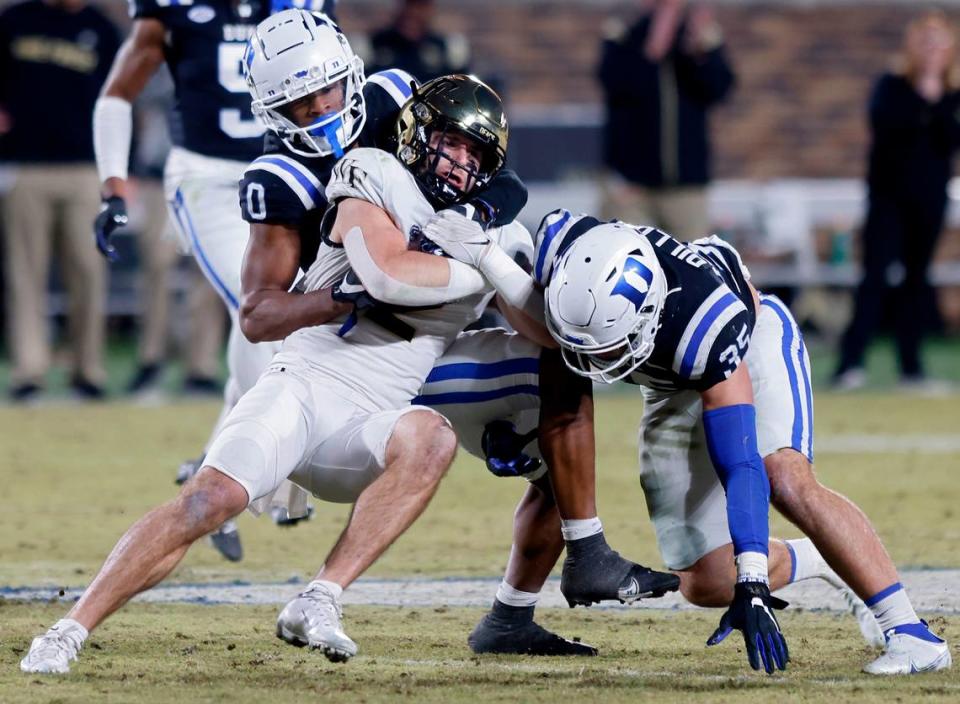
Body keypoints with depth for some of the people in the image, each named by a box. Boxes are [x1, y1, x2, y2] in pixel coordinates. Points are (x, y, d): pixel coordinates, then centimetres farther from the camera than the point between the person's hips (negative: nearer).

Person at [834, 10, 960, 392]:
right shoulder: (892, 86, -2)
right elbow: (885, 125, -20)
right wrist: (922, 98, -19)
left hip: (929, 197, 3)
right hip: (889, 192, -3)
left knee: (917, 279, 8)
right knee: (876, 274, -12)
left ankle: (910, 366, 12)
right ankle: (850, 363, -18)